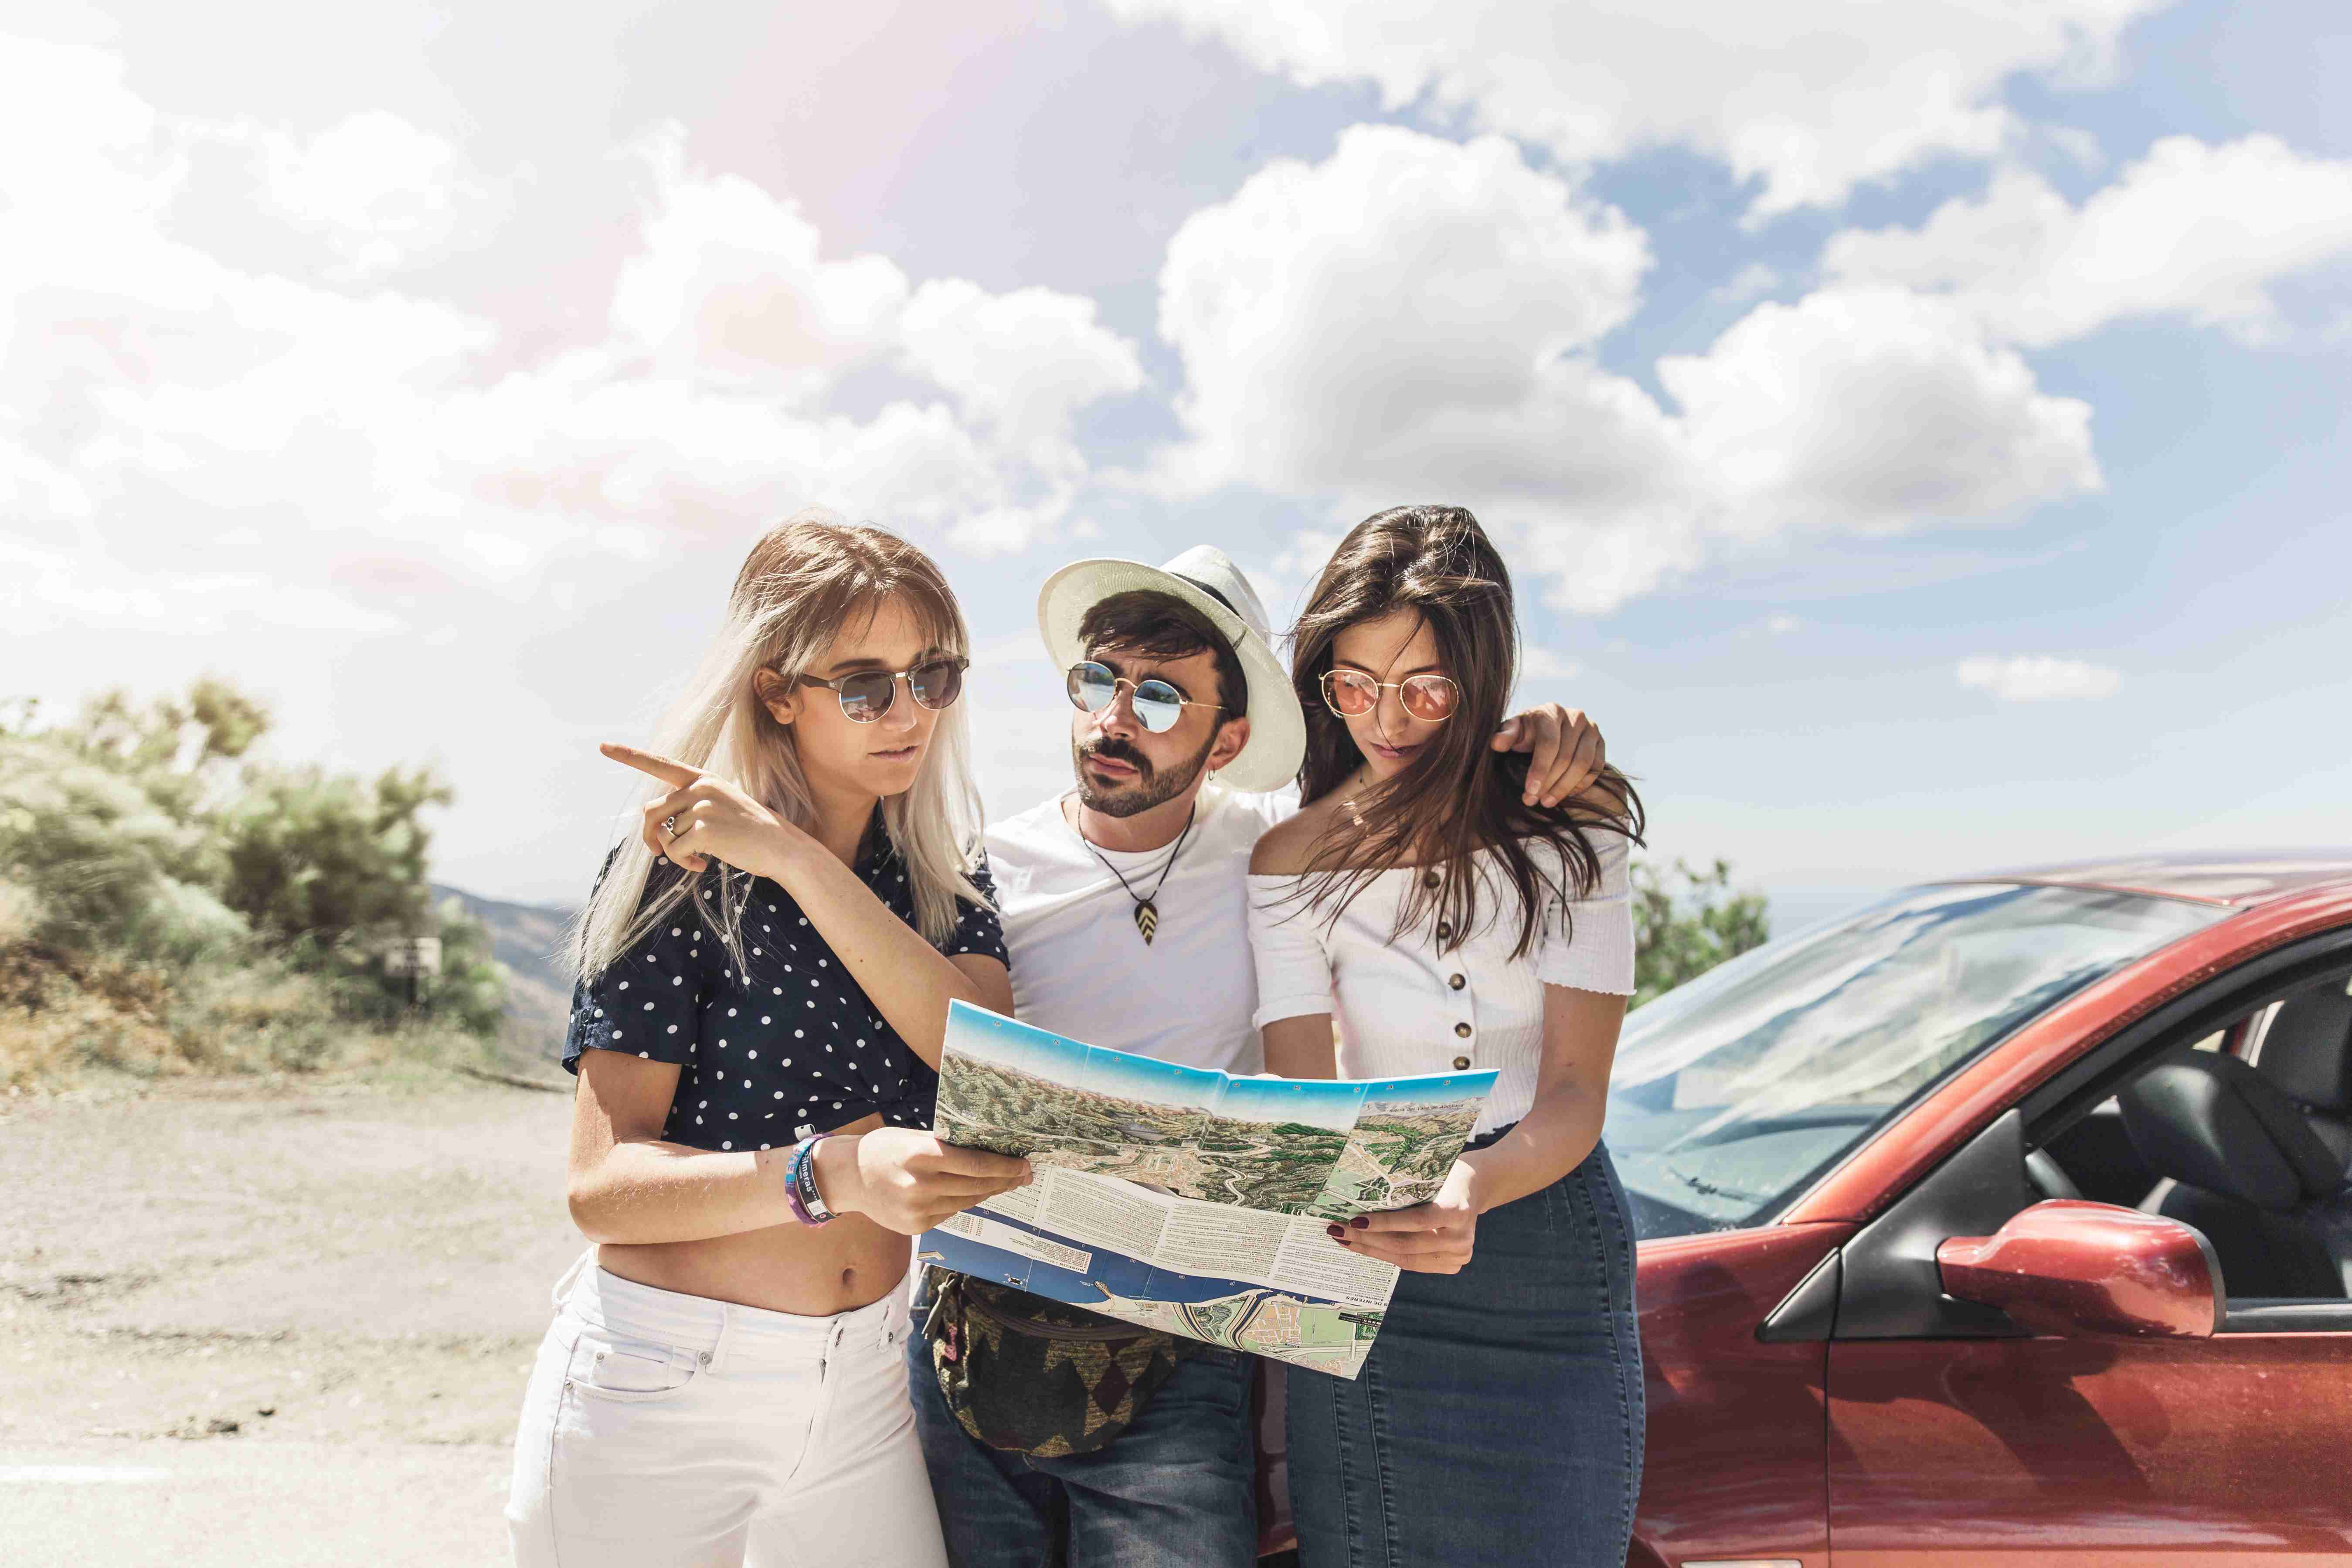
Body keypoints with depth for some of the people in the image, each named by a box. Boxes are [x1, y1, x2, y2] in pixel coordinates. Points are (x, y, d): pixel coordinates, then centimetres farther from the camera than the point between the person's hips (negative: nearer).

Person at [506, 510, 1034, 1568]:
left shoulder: (948, 878, 3)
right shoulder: (684, 870, -11)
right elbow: (604, 1185, -15)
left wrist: (798, 860, -22)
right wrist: (831, 1173, -32)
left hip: (860, 1390, 4)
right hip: (662, 1397, -3)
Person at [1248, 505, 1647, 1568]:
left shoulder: (1568, 825, -4)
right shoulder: (1294, 861, -2)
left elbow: (1575, 1092, -10)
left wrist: (1472, 1189, -31)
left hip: (1556, 1252, 0)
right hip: (1367, 1266, 0)